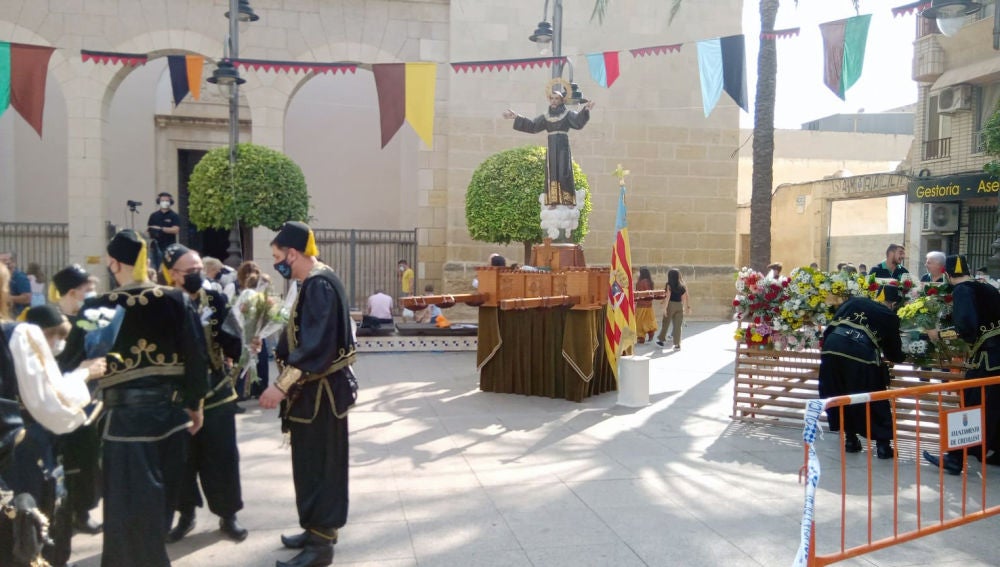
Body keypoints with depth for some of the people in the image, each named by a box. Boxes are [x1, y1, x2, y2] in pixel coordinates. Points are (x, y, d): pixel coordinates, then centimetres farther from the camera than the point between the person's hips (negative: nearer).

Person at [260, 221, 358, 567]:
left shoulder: (319, 285, -20)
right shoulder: (314, 282, 11)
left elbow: (316, 345, -27)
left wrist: (281, 386, -27)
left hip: (321, 390, -10)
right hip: (315, 388, 10)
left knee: (319, 464, -1)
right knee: (312, 462, 17)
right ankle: (318, 529, 31)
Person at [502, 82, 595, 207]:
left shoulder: (568, 114, 1)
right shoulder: (545, 117, 12)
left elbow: (578, 121, -16)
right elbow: (531, 126, 9)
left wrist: (586, 110, -33)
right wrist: (516, 117, 3)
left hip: (563, 148, -4)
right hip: (551, 149, 4)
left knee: (564, 173, -10)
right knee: (551, 174, 1)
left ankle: (569, 201, -8)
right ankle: (553, 201, 2)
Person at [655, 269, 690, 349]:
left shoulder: (669, 285, -7)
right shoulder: (682, 286, 6)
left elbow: (668, 297, -13)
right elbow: (685, 298, 6)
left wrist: (665, 308, -13)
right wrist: (687, 307, 14)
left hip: (671, 305, -3)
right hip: (679, 306, 3)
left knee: (665, 323, 11)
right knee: (677, 325, 3)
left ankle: (661, 340, 21)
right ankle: (677, 344, 1)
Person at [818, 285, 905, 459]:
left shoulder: (853, 301, 25)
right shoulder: (890, 316, 17)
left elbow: (830, 327, 23)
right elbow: (894, 352, 24)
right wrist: (900, 356, 47)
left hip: (831, 350, 4)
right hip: (860, 356, -4)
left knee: (842, 398, 20)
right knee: (875, 401, 13)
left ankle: (850, 439, 28)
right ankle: (883, 445, 16)